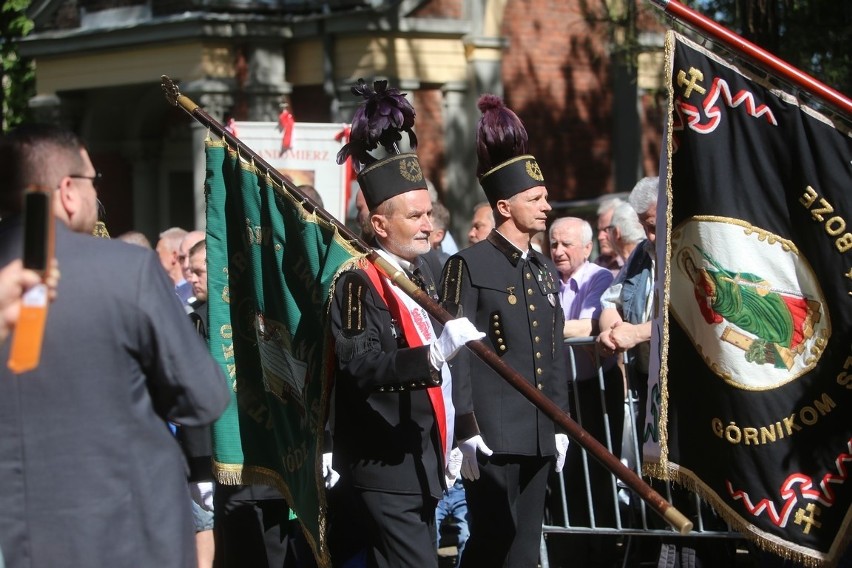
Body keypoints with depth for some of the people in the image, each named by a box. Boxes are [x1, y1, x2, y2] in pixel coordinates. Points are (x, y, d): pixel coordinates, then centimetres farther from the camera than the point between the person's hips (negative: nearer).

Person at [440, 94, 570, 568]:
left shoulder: (546, 271, 16)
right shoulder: (469, 266, -5)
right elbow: (456, 355, -10)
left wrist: (561, 424, 14)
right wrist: (467, 431, -15)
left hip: (538, 435, 7)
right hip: (491, 434, -7)